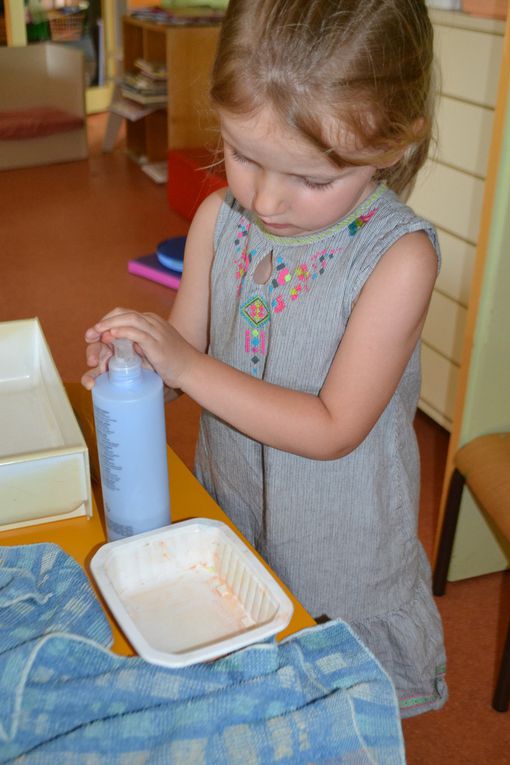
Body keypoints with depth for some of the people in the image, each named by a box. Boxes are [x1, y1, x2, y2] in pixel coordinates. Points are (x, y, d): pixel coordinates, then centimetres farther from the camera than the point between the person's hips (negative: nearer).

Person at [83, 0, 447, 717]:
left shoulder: (398, 256, -25)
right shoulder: (218, 219, -9)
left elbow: (333, 429, -24)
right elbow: (187, 341, 0)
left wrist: (185, 365, -28)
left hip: (339, 543, -4)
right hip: (227, 505, 4)